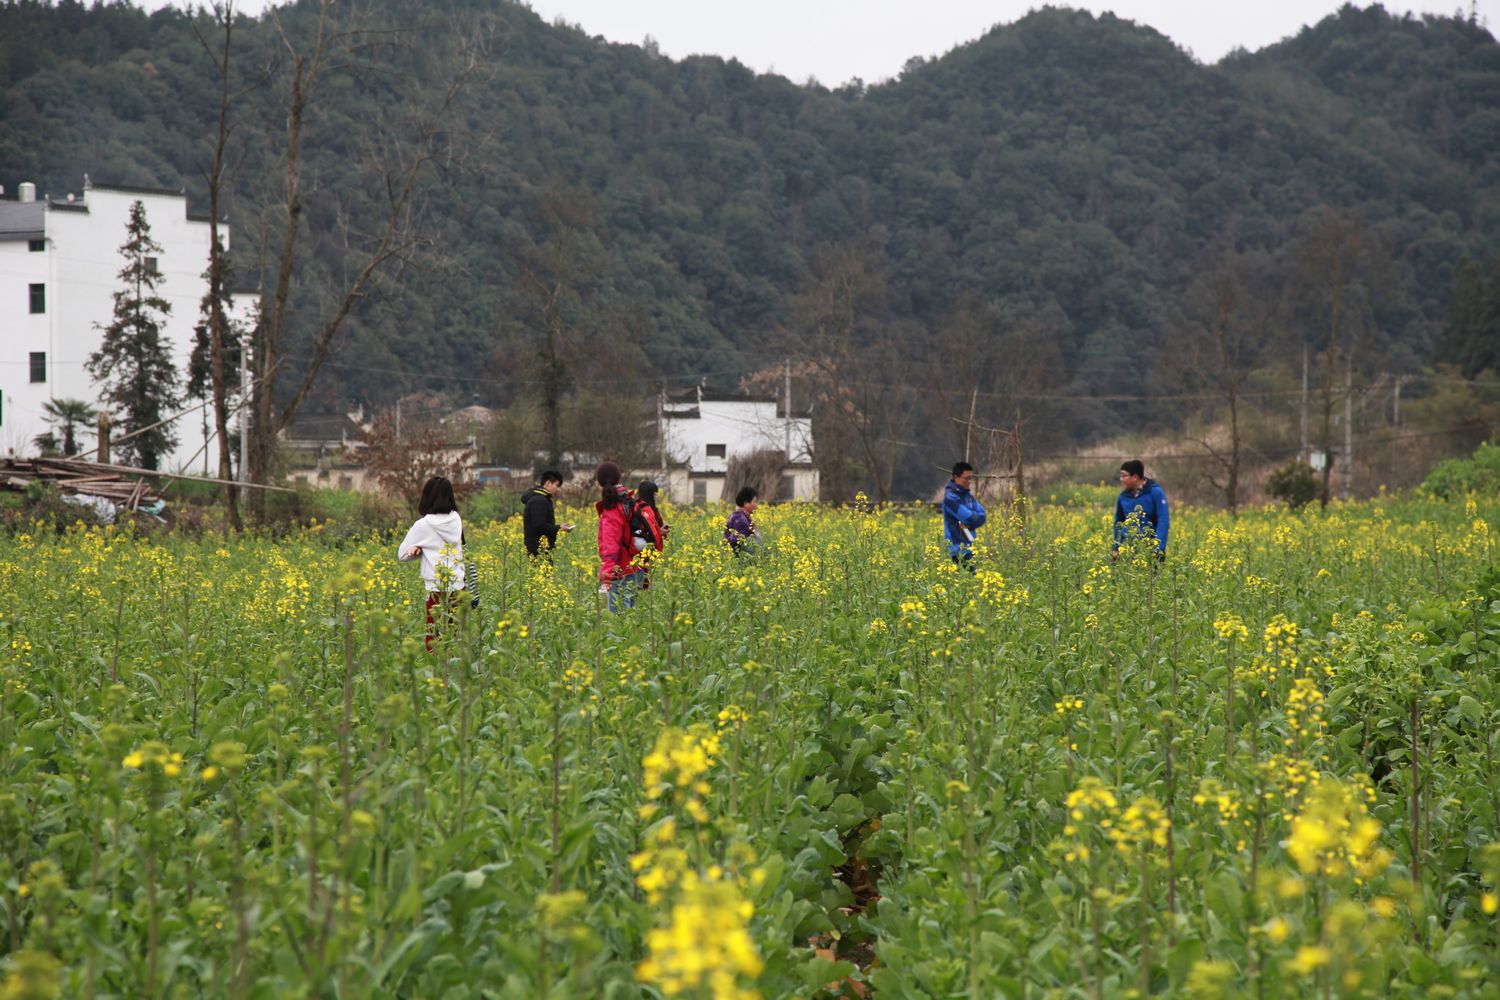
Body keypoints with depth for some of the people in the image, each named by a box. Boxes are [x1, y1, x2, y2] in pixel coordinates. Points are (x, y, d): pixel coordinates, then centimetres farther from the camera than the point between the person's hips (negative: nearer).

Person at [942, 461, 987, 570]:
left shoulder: (968, 495, 13)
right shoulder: (950, 497, -13)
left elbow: (982, 517, 6)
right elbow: (969, 516, -19)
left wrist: (969, 524, -12)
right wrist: (976, 515, 2)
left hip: (968, 547, 8)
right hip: (958, 549, -8)